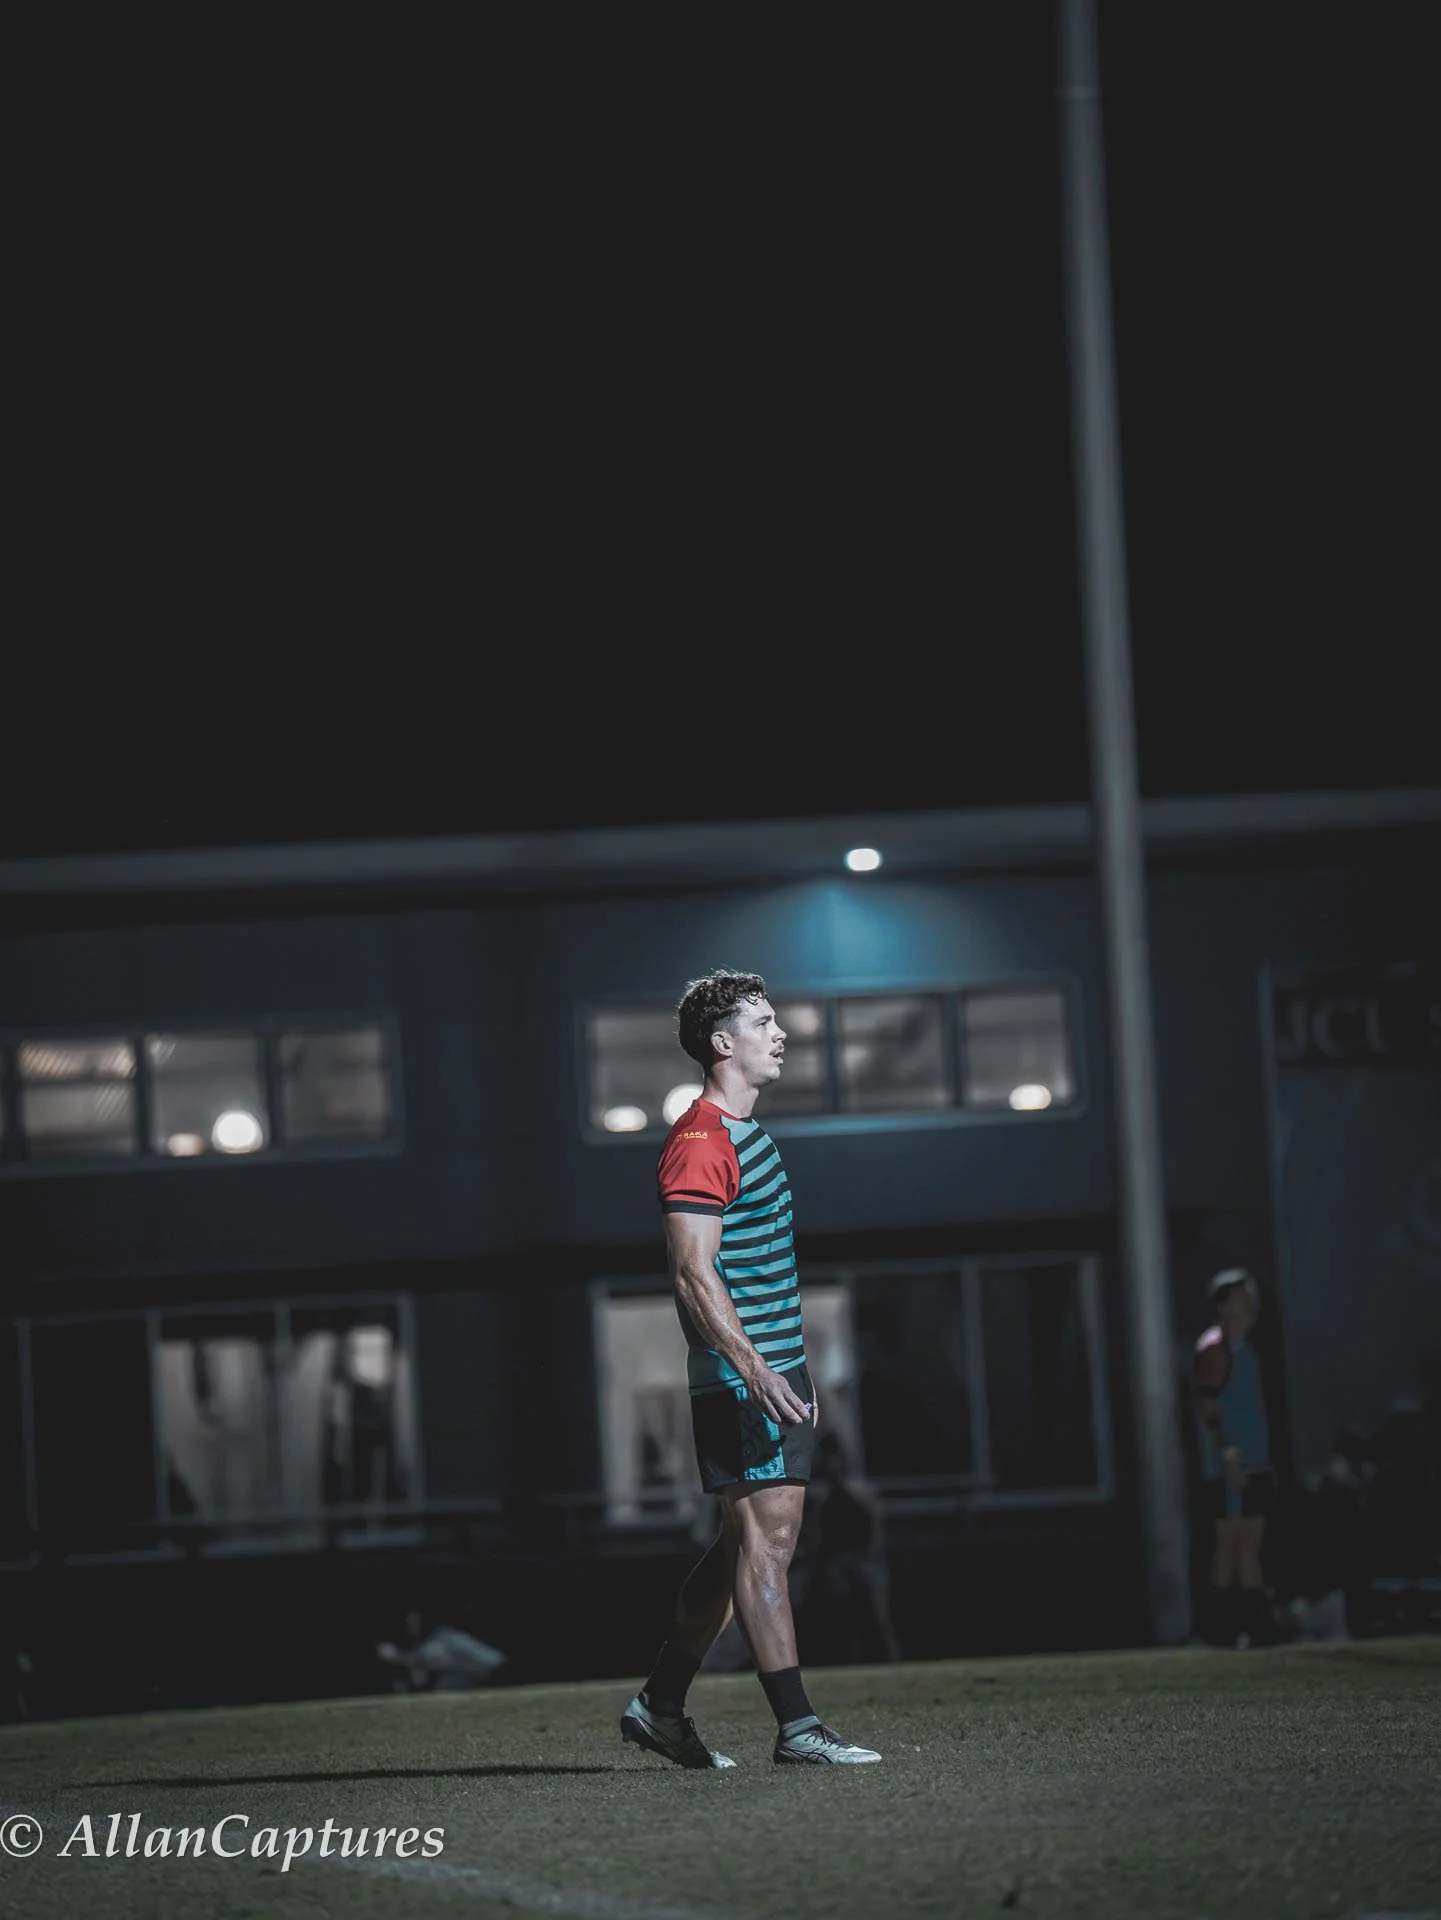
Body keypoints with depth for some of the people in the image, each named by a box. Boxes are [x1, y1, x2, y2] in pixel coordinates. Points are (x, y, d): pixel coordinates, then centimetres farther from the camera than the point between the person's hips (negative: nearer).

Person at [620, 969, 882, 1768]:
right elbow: (696, 1275, -20)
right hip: (740, 1378, -10)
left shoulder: (746, 1133, 19)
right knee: (765, 1537, -9)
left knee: (749, 1540, 12)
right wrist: (754, 1370, -26)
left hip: (773, 1371, 10)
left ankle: (659, 1704, 20)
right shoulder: (700, 1142, -13)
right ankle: (796, 1727, -8)